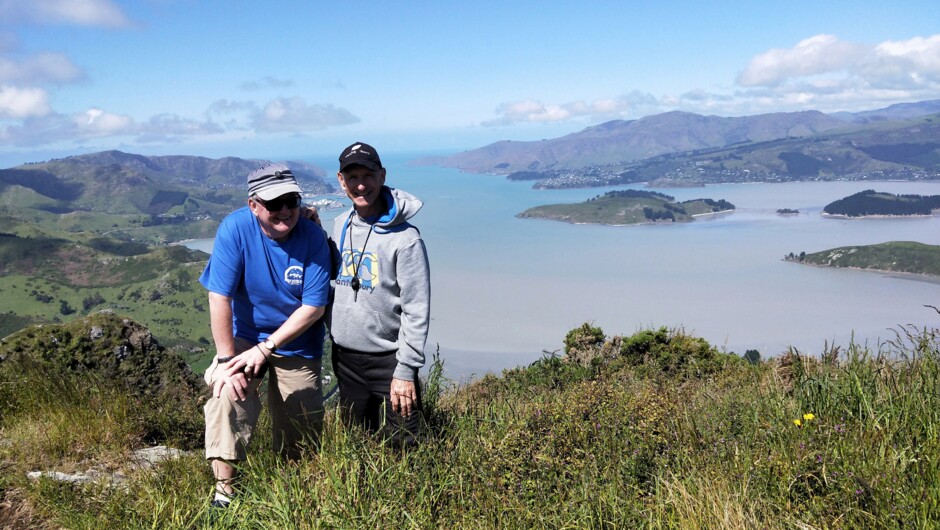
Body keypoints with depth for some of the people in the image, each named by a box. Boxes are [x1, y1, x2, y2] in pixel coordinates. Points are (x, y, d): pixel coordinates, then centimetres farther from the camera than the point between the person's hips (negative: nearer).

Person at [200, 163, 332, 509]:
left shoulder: (313, 238, -20)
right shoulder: (235, 228, -22)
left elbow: (314, 307, -19)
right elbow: (220, 298, -22)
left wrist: (266, 348, -23)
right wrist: (226, 360, -24)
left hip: (297, 344, 1)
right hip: (245, 335, 0)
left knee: (300, 439, 7)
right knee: (228, 393, -29)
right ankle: (224, 489, -13)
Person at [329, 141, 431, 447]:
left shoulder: (405, 237, -15)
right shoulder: (340, 226, 5)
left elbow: (416, 311, -16)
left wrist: (406, 371, -17)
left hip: (388, 360, -6)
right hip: (344, 357, 6)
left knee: (402, 445, 1)